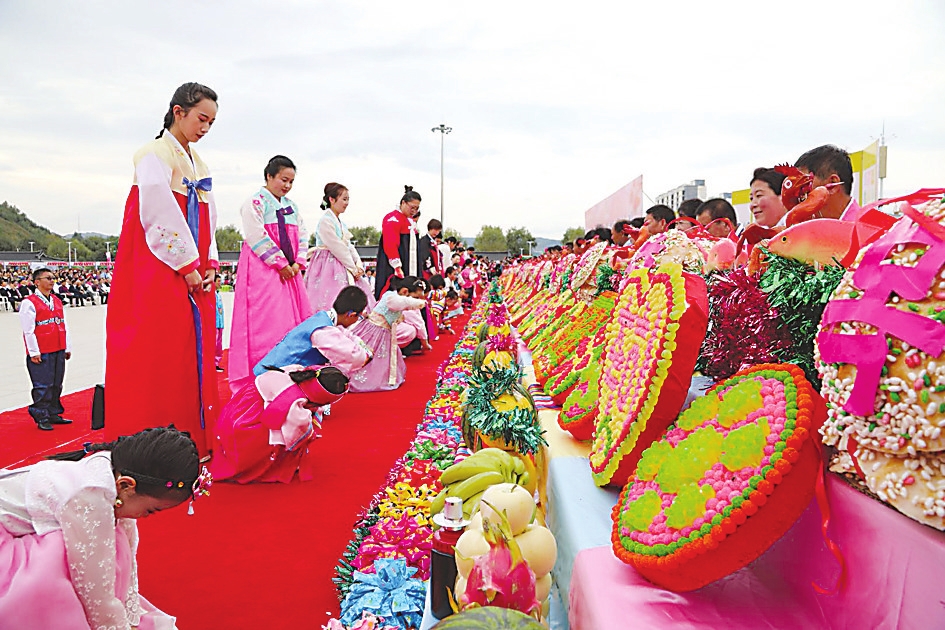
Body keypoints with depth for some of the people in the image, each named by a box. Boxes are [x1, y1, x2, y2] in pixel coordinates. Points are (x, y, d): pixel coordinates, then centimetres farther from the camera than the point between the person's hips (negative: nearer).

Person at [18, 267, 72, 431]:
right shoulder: (29, 303, -7)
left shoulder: (57, 301, 14)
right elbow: (28, 331, -11)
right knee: (43, 386, -4)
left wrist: (67, 348, 14)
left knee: (56, 384, 12)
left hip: (58, 351, 7)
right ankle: (41, 418, 6)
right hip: (41, 353, -7)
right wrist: (34, 353, -13)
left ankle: (53, 414, 23)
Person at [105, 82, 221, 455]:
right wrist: (187, 265, -15)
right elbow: (160, 214, -16)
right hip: (161, 274, -8)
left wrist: (210, 263, 4)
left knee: (196, 356, 9)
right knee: (161, 359, -7)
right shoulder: (155, 155, -6)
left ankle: (194, 440, 17)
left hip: (195, 274, 8)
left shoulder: (198, 164, 19)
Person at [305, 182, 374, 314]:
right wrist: (353, 268, -11)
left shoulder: (340, 223, 16)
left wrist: (359, 265, -2)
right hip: (329, 266, -9)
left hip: (343, 267, 9)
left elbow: (349, 246, 13)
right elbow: (337, 248, -16)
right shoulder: (325, 220, -12)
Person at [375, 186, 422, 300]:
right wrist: (397, 267, -25)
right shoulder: (393, 218, -11)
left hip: (407, 271, 9)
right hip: (393, 272, -9)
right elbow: (390, 245, -20)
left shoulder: (409, 221, 19)